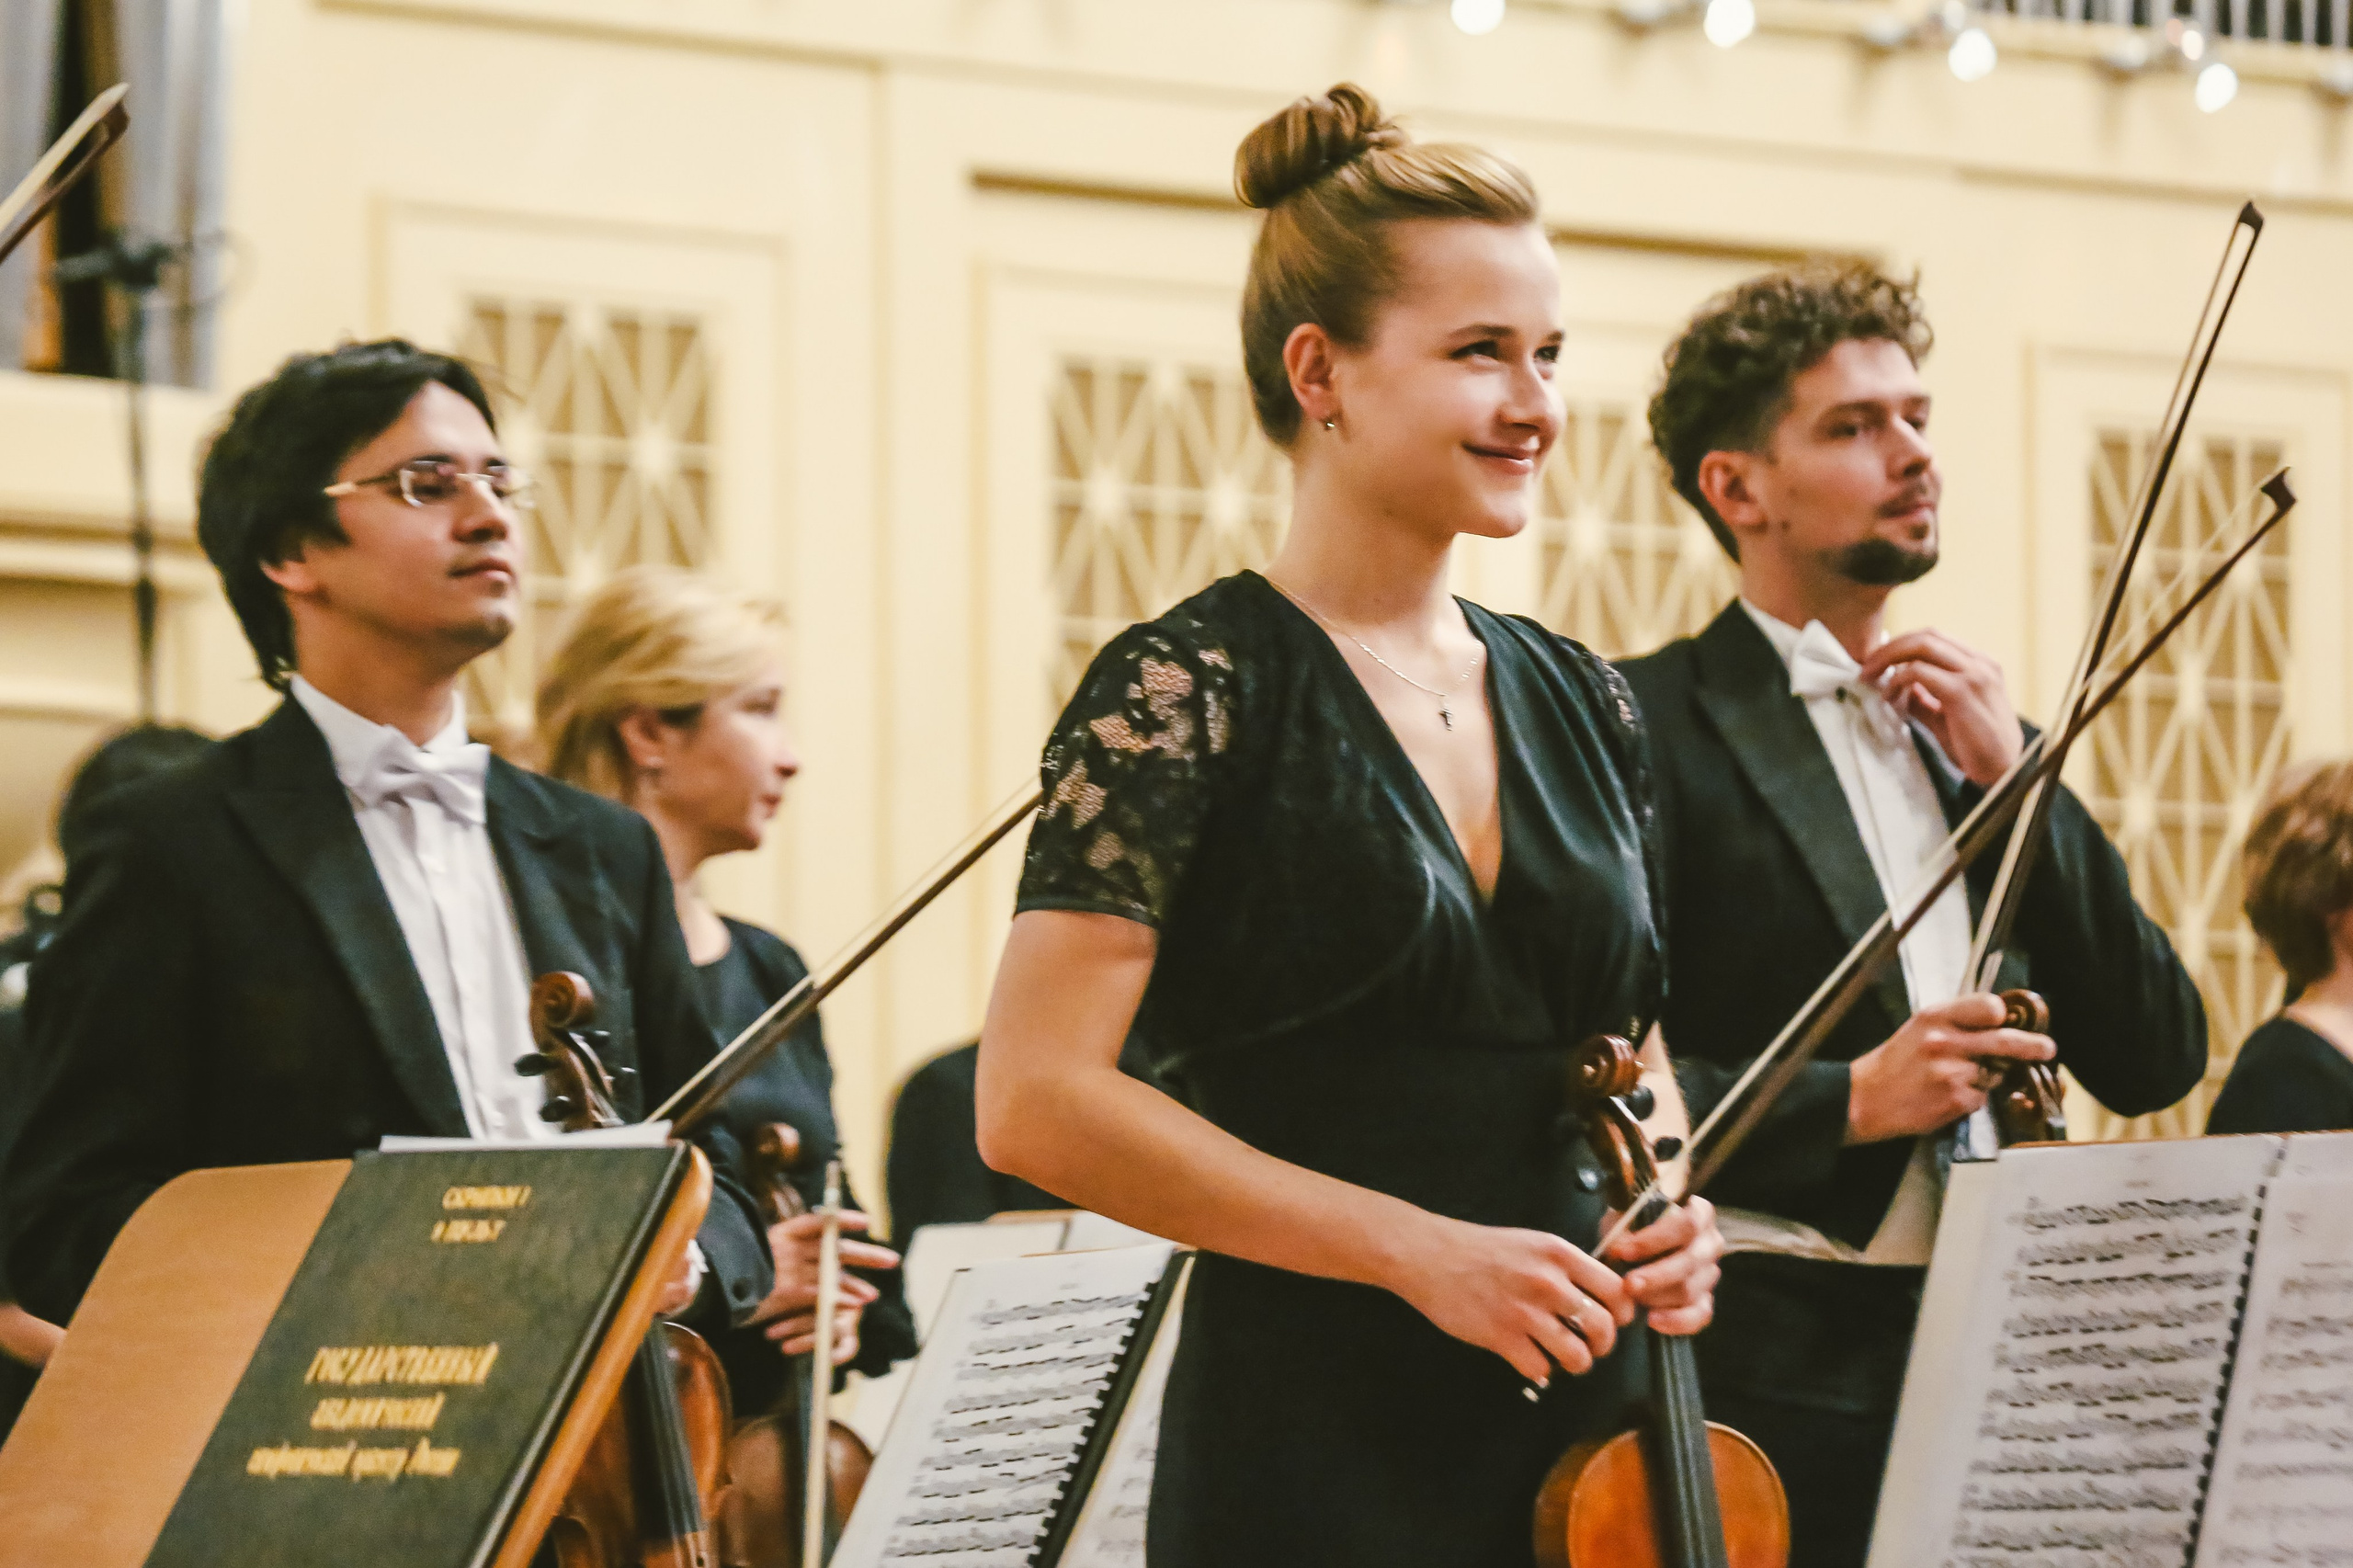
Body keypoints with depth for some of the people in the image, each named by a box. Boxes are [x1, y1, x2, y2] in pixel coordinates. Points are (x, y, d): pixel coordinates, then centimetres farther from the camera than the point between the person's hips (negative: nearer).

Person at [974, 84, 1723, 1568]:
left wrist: (1674, 1210, 1)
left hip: (1585, 1428, 6)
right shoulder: (1187, 690, -8)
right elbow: (1038, 1102, -15)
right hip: (1314, 1442, -6)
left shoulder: (1579, 704, 11)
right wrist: (1412, 1248, -18)